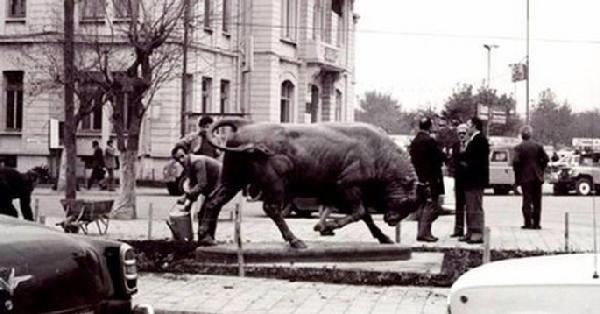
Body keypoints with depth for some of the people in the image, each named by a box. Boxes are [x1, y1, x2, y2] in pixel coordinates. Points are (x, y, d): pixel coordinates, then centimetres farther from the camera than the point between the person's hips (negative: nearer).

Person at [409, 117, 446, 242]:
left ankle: (421, 232, 17)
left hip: (419, 179, 8)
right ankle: (424, 233, -9)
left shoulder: (414, 142, 9)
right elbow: (442, 157, -16)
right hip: (431, 179, -8)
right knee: (431, 205, -4)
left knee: (421, 205, 14)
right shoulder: (430, 141, -16)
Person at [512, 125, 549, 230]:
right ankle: (536, 223, 8)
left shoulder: (519, 147, -7)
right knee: (537, 201, 8)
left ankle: (527, 223, -3)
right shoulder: (538, 146, 3)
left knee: (527, 201, 1)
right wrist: (540, 170, 14)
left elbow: (515, 161, -15)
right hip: (537, 177, 3)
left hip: (525, 177, -3)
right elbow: (546, 159, 2)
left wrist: (517, 173, -3)